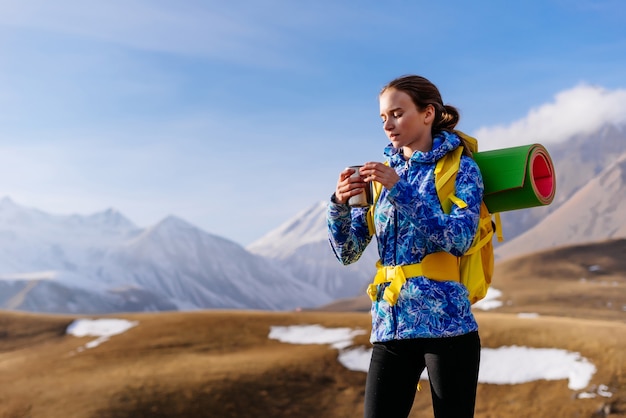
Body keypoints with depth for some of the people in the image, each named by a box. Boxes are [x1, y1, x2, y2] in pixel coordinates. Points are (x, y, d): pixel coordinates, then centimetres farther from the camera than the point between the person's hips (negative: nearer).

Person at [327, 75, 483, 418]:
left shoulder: (461, 168, 0)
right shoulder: (381, 174, 12)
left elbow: (458, 239, -16)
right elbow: (348, 252, 7)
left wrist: (400, 190, -22)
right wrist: (340, 204, -12)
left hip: (446, 324, -3)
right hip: (390, 327, 4)